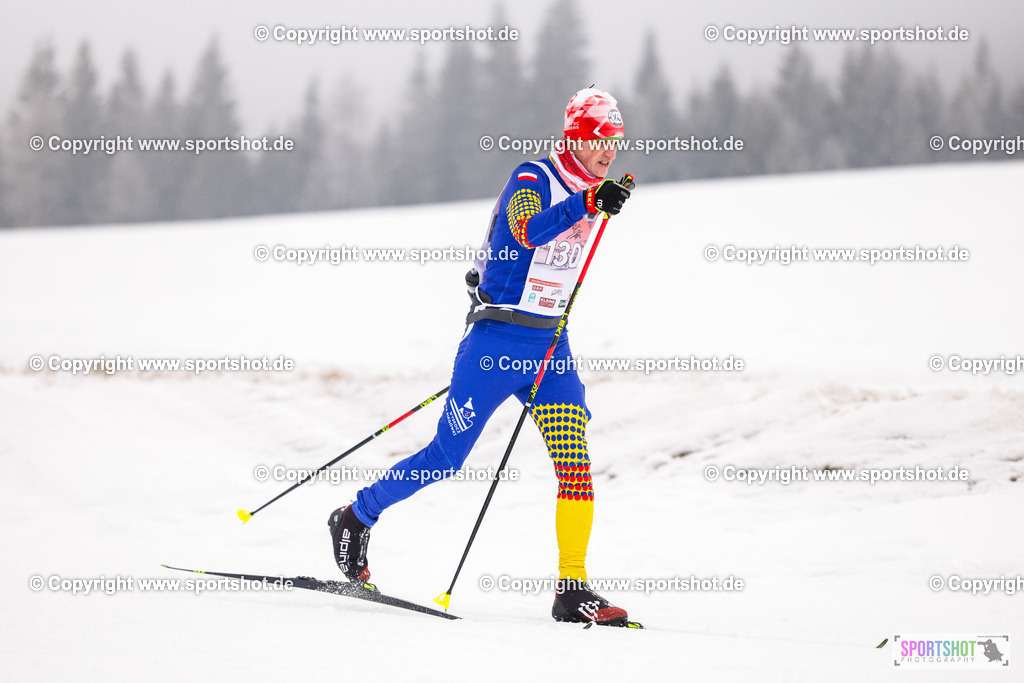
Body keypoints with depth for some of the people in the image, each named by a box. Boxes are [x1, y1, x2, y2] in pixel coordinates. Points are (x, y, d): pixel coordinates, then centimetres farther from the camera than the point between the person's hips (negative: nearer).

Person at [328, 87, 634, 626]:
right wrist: (590, 203, -45)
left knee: (575, 462, -10)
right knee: (446, 457, 0)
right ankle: (356, 517, 22)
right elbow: (529, 231, -33)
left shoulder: (584, 194, 13)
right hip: (497, 342, -6)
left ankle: (573, 591, -11)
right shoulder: (531, 179, -11)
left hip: (549, 348, 6)